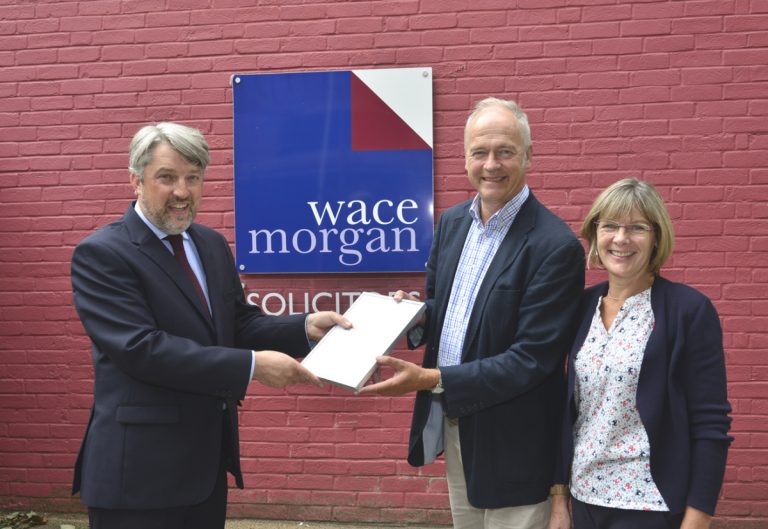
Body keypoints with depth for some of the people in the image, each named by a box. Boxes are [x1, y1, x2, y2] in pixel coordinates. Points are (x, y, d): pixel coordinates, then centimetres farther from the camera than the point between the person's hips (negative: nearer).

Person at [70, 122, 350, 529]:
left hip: (208, 457, 7)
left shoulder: (212, 245, 10)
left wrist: (305, 327, -9)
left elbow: (239, 324, 10)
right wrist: (252, 365, -26)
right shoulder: (101, 254, -14)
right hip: (141, 467, -7)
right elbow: (141, 348, -24)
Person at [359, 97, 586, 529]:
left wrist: (430, 379, -25)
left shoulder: (556, 246, -20)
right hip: (451, 426, 7)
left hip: (511, 445, -6)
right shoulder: (452, 222, 3)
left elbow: (532, 359, -22)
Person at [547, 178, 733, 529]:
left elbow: (711, 426, -11)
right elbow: (571, 409, 8)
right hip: (584, 497, 5)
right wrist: (560, 497, 8)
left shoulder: (690, 310, -11)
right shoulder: (584, 304, 4)